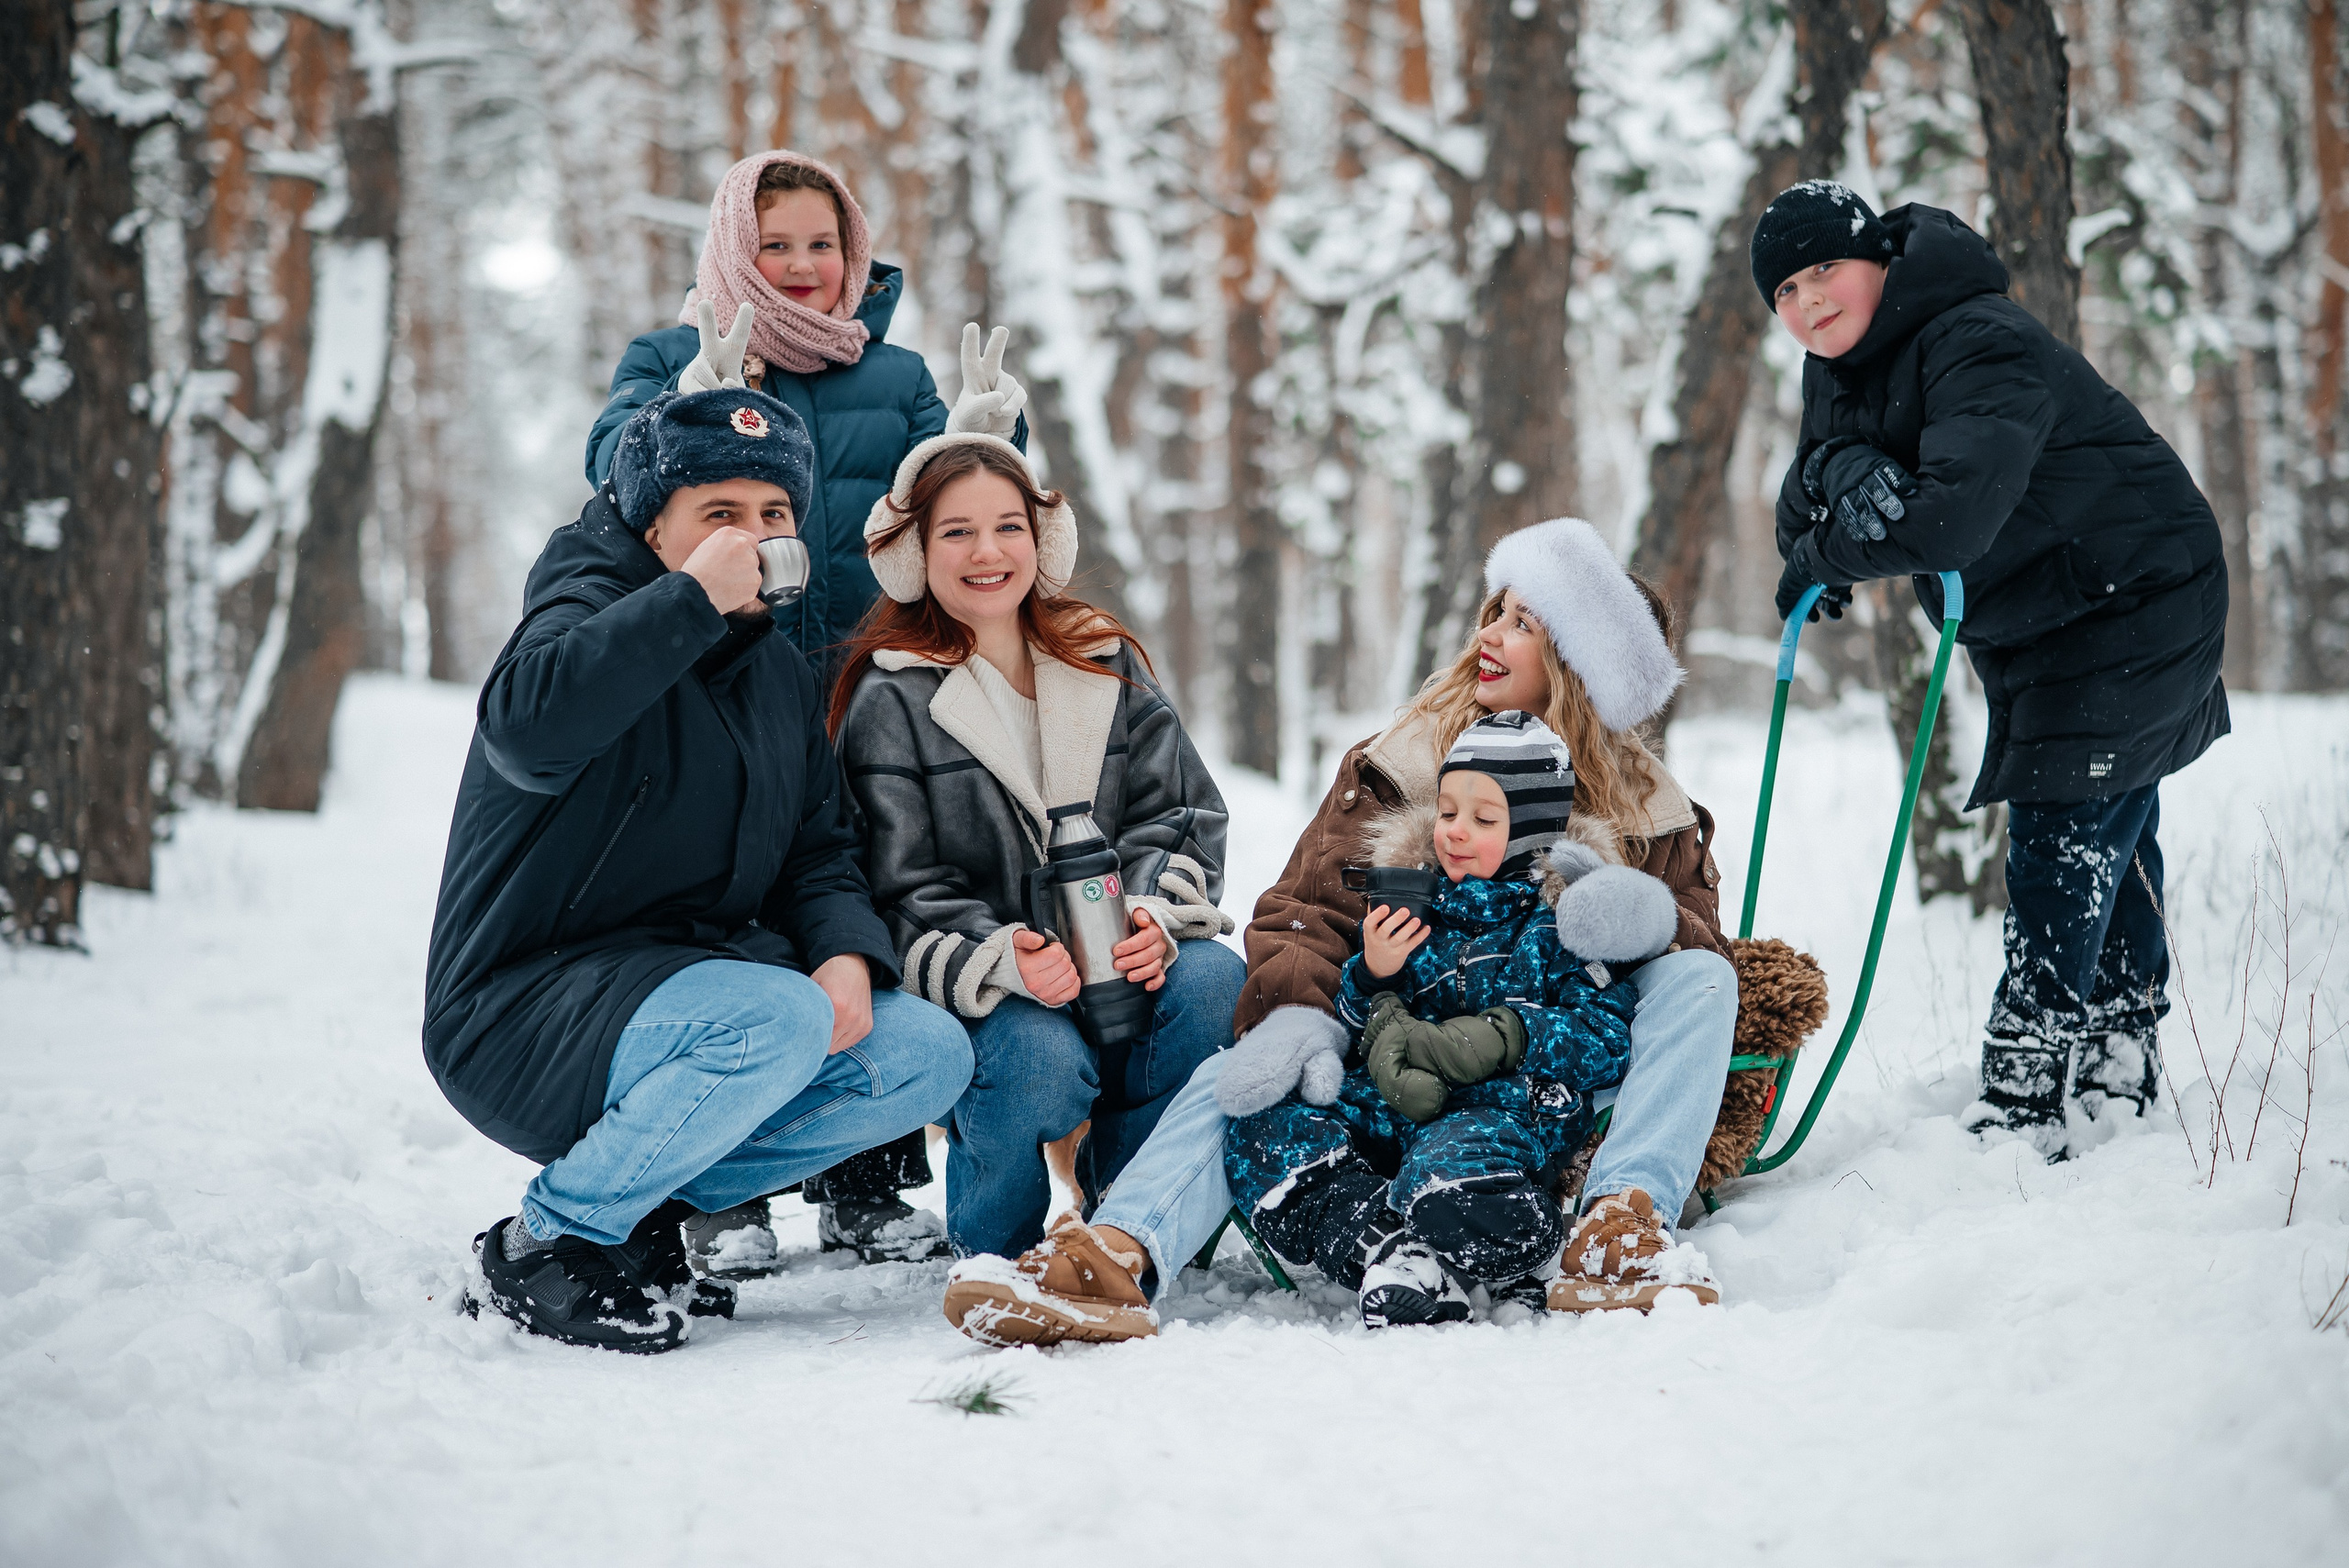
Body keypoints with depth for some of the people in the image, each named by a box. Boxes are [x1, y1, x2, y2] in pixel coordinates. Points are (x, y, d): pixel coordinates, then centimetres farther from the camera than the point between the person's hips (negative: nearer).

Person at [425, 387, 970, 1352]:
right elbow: (527, 727, -34)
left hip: (690, 982, 8)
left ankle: (644, 1211, 1)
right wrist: (695, 597, -30)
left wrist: (848, 951, -7)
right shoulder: (592, 605, -10)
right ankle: (544, 1244, -14)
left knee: (928, 1055, -7)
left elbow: (818, 851, 16)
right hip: (524, 1009, -8)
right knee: (777, 1020, -33)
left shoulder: (779, 673, 15)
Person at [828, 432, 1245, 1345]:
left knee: (1214, 980, -29)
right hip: (979, 993, -3)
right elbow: (905, 895, -7)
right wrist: (1002, 960, -27)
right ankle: (991, 1253, -4)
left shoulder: (1107, 664, 12)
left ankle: (1123, 1220, -9)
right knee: (1041, 1059, -36)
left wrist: (1155, 912, -16)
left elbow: (1183, 811, 7)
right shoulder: (889, 702, 0)